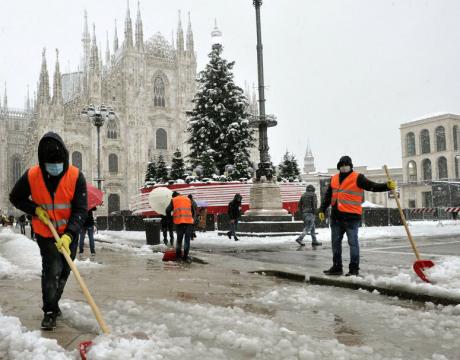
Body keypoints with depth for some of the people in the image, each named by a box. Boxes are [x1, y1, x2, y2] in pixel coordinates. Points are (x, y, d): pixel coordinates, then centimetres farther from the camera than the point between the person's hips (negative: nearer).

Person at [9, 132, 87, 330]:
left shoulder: (76, 177, -20)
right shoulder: (31, 176, -17)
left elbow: (80, 210, -20)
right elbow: (15, 198, 1)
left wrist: (68, 236, -32)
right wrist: (35, 209, -15)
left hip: (68, 234, 2)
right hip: (45, 233, -1)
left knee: (64, 271, 15)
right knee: (52, 268, -15)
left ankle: (52, 303, 39)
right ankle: (49, 312, 1)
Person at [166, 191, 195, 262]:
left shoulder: (174, 200, 13)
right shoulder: (188, 199, 22)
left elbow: (168, 210, 2)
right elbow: (193, 211, 21)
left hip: (179, 222, -1)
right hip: (189, 221, 1)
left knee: (179, 239, 11)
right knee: (187, 239, 5)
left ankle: (178, 256, 14)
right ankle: (185, 256, 2)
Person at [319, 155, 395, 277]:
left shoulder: (357, 178, -4)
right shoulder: (334, 179, 14)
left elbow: (373, 186, -14)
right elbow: (328, 196, 19)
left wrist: (387, 186, -28)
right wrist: (322, 210, 15)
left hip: (351, 216, -6)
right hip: (336, 216, 6)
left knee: (353, 242, -1)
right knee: (335, 242, 12)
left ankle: (354, 269, 6)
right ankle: (337, 267, 23)